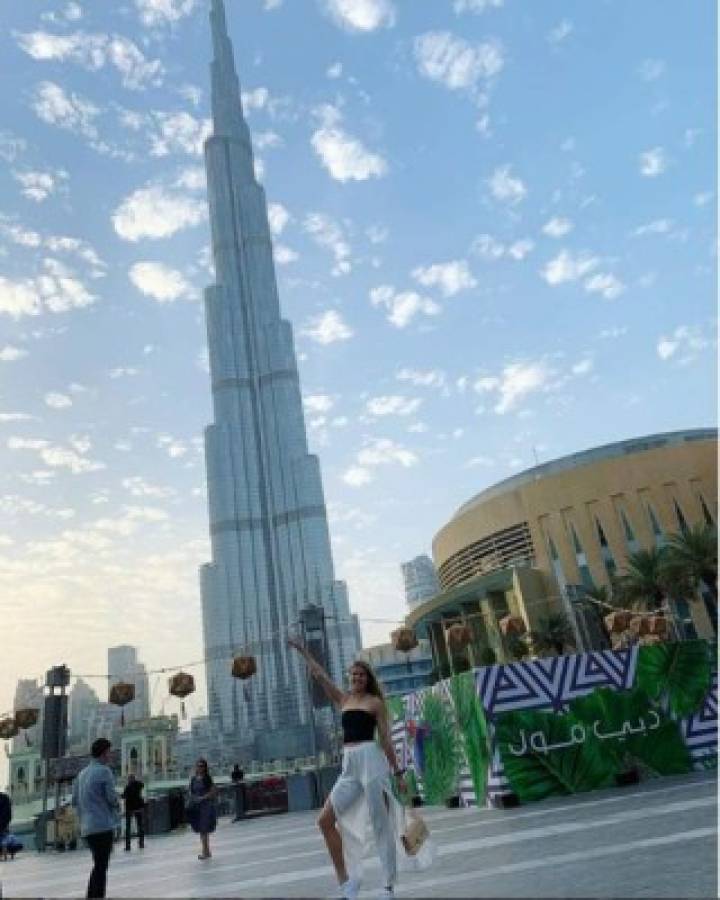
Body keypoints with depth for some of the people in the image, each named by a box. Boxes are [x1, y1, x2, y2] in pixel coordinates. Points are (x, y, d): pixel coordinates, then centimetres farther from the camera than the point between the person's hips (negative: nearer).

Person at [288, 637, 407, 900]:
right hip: (349, 765, 6)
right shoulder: (343, 699, 15)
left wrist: (398, 772, 1)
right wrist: (302, 649, 14)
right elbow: (319, 675, 15)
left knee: (381, 824, -2)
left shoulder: (376, 702, 2)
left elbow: (385, 739, 2)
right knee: (325, 820, -3)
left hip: (371, 759, -5)